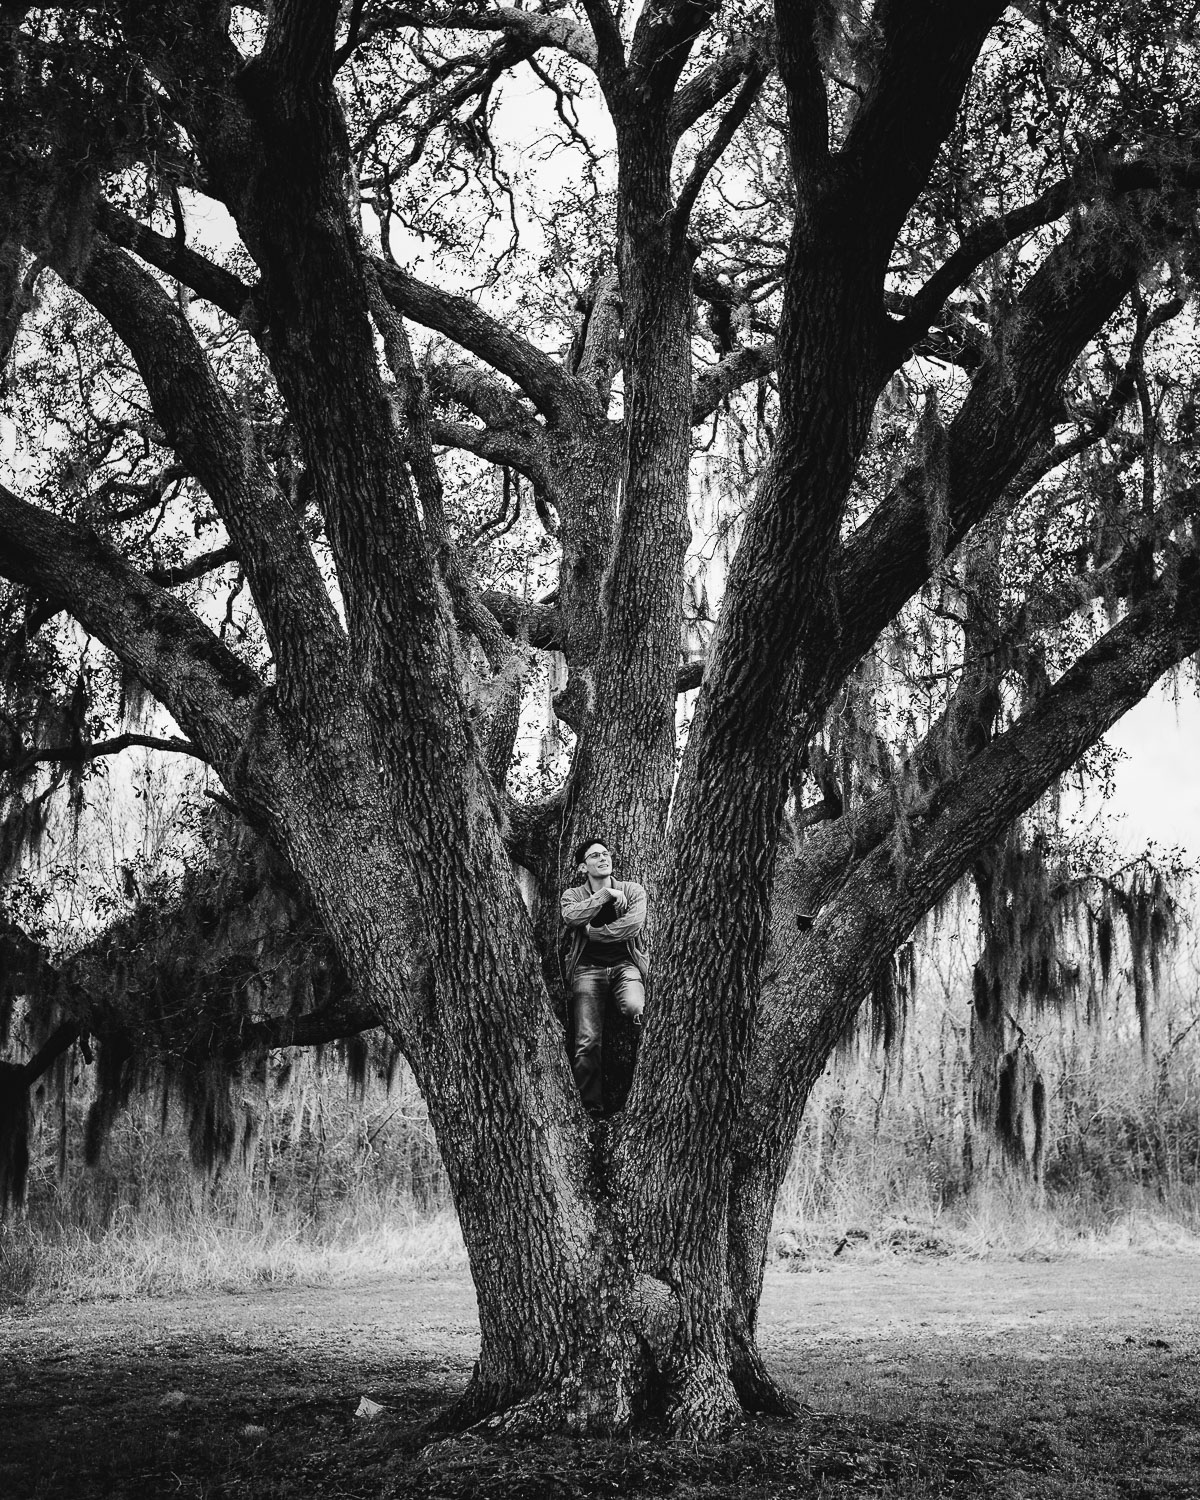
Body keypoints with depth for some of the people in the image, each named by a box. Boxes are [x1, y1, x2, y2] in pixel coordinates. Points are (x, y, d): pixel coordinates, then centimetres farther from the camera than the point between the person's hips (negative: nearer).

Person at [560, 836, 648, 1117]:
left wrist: (593, 932, -4)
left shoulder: (632, 889, 11)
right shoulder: (573, 895, 12)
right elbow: (571, 917, -12)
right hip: (588, 968, 0)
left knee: (636, 1008, -33)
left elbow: (634, 924, -8)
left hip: (625, 964, 0)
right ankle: (591, 1109, -8)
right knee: (588, 1041, -16)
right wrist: (605, 895, -10)